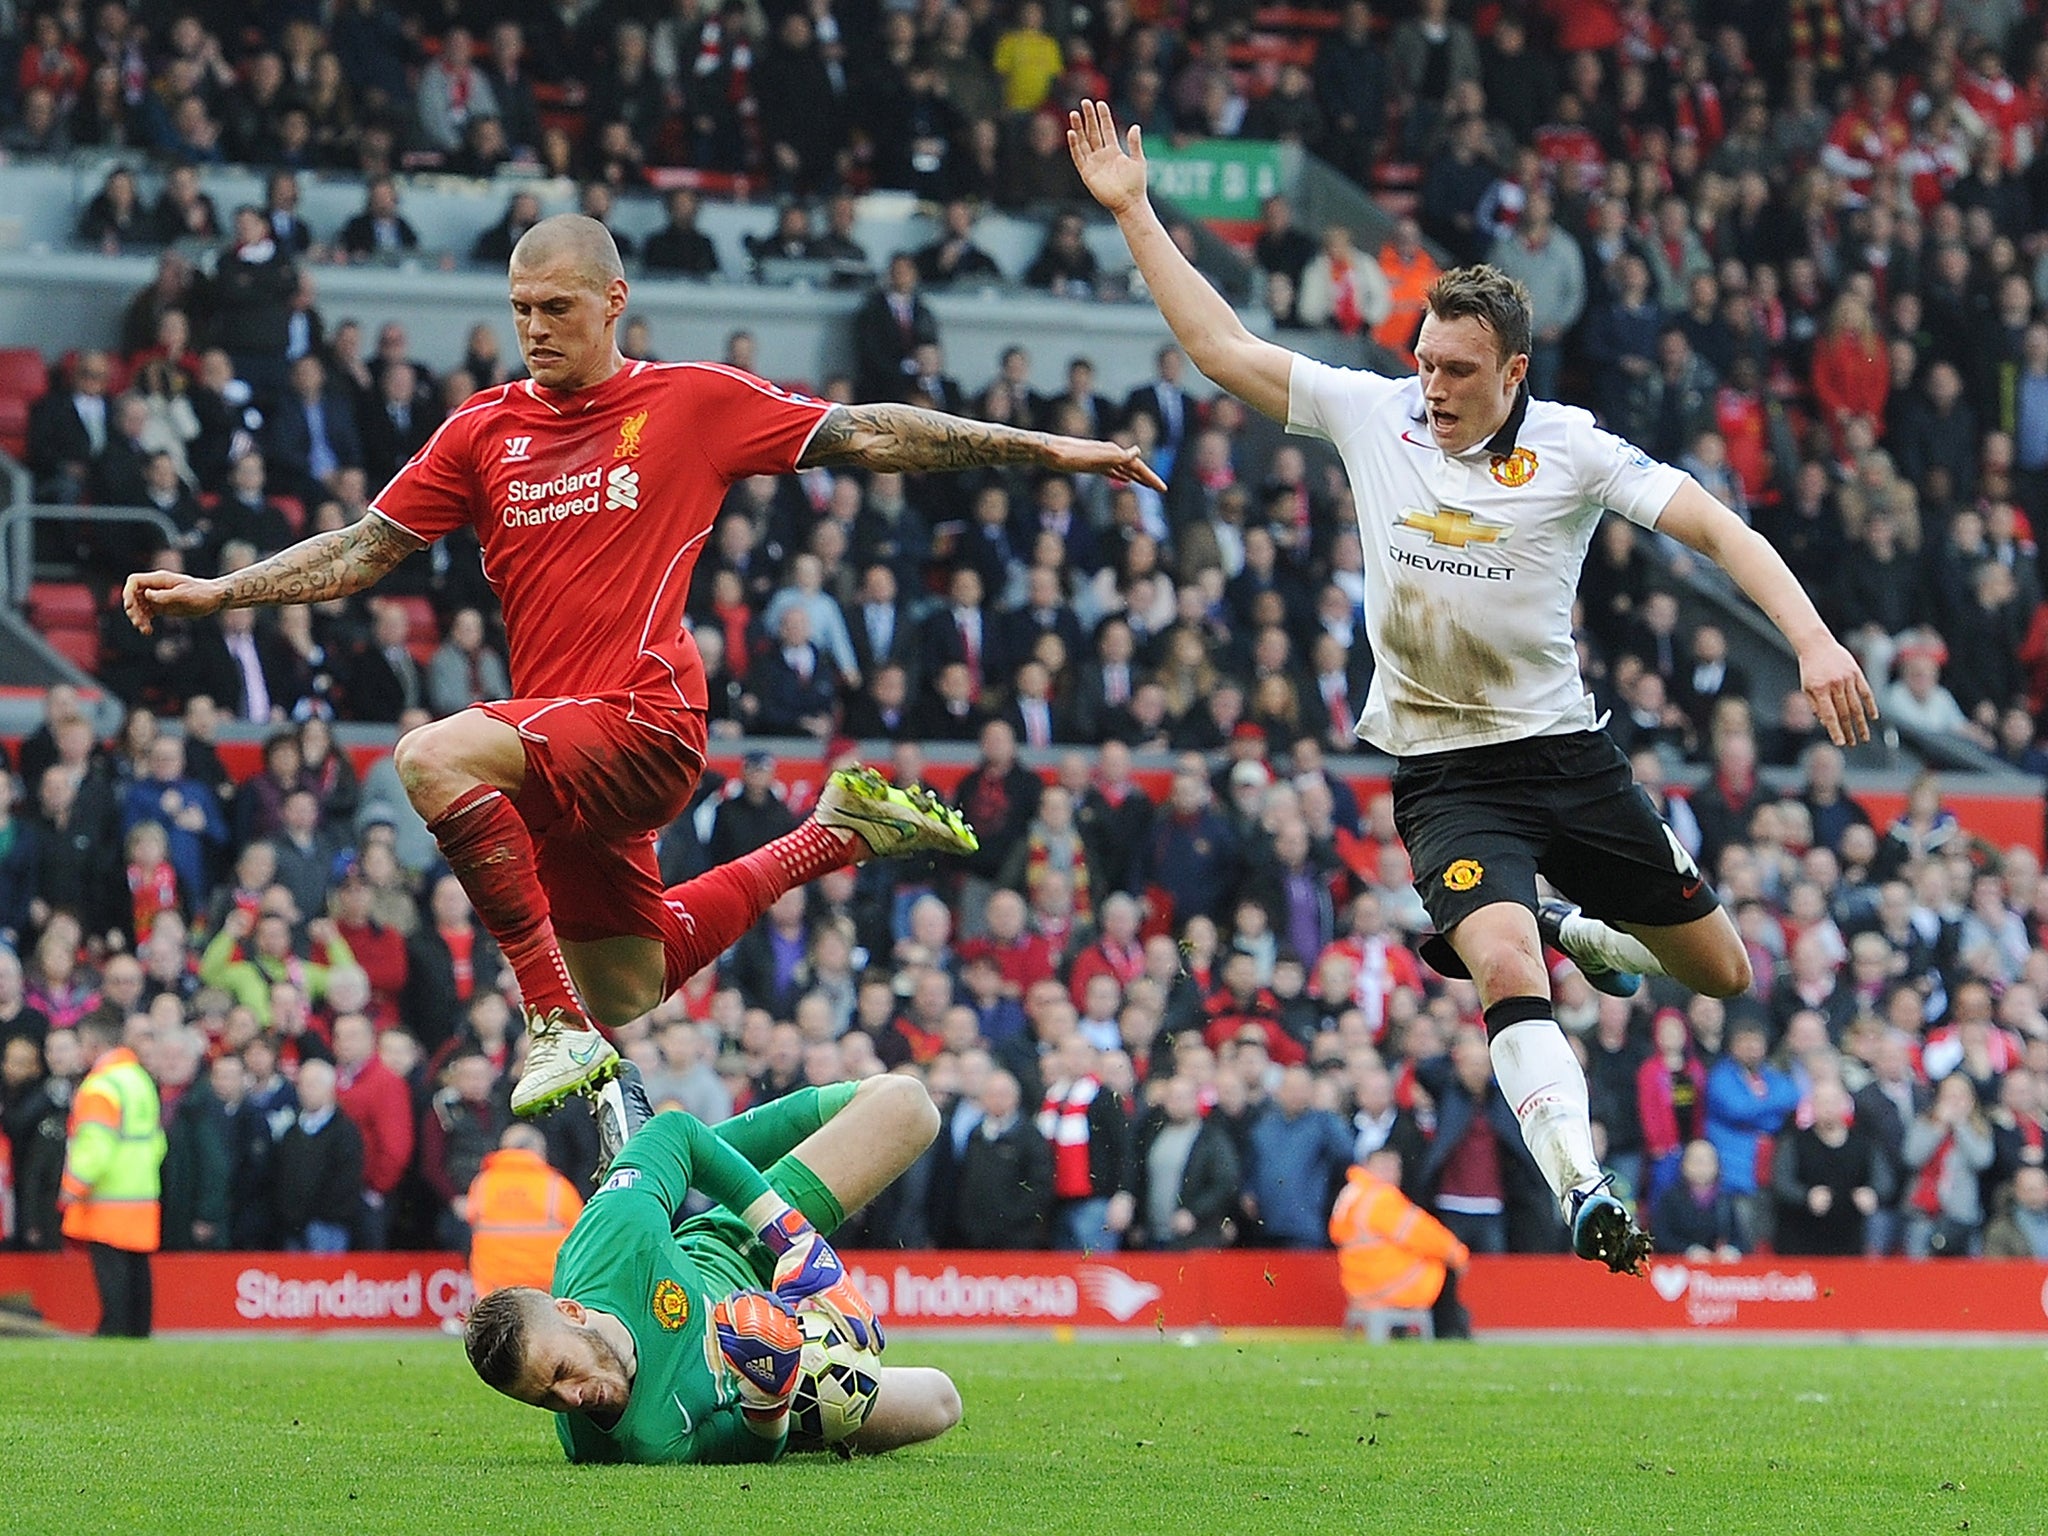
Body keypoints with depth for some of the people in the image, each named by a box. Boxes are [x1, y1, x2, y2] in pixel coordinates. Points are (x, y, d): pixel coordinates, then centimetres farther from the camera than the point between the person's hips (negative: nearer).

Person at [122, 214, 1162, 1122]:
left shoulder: (694, 401, -1)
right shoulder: (484, 430, 10)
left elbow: (863, 436, 4)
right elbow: (364, 550, 12)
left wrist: (1046, 449, 2)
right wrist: (212, 593, 1)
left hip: (642, 722, -7)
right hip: (564, 752, 7)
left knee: (435, 758, -31)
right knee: (628, 991, 18)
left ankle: (558, 1023, -26)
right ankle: (833, 834, 36)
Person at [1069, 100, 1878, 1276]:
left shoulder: (1569, 449, -7)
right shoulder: (1371, 412, -1)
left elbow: (1720, 529, -11)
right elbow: (1223, 347, 3)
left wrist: (1812, 638, -25)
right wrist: (1134, 211, 0)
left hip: (1566, 752, 1)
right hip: (1444, 773, -1)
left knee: (1722, 974, 11)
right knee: (1506, 969, -29)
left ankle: (1568, 929, 40)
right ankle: (1583, 1194, -31)